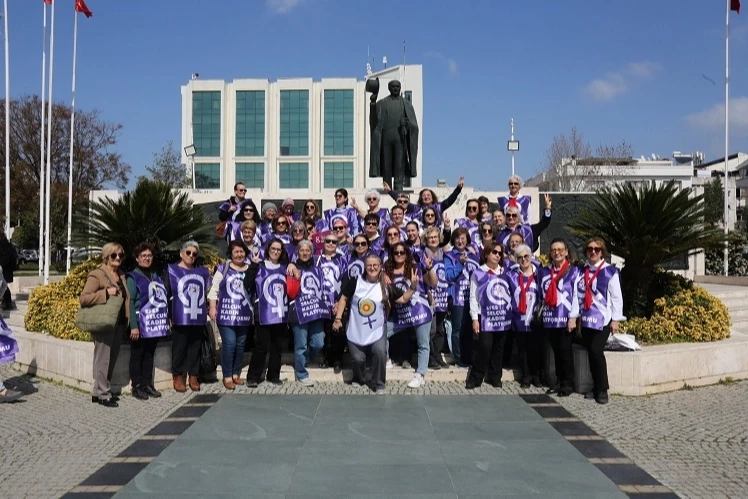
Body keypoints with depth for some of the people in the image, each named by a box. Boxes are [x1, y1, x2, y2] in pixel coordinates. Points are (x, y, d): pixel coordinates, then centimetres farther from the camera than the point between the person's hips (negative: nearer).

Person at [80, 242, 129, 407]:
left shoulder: (121, 275, 14)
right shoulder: (97, 275, -8)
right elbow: (83, 298, -14)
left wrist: (126, 322, 15)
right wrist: (106, 293, -23)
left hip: (119, 324, 8)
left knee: (111, 359, 11)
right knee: (103, 359, -3)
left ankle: (99, 391, 21)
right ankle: (103, 394, 4)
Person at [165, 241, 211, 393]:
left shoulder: (202, 272, 14)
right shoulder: (172, 270, 2)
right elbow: (166, 294, -2)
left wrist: (208, 311, 14)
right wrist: (167, 316, -7)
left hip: (198, 318, 4)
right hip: (180, 318, -4)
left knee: (195, 348, 7)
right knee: (179, 347, 1)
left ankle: (193, 376, 17)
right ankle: (178, 377, 13)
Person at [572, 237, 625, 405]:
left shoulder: (610, 271, -5)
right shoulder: (581, 271, 10)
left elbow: (616, 297, -5)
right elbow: (578, 294, 11)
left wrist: (616, 319, -8)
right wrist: (573, 316, 8)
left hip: (603, 319, -5)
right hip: (586, 319, 5)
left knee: (596, 350, -14)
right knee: (590, 352, 6)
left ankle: (602, 389, -1)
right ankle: (596, 387, 19)